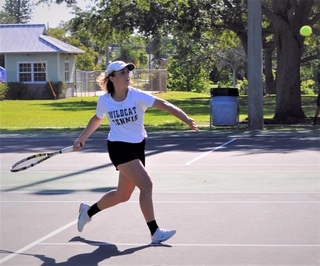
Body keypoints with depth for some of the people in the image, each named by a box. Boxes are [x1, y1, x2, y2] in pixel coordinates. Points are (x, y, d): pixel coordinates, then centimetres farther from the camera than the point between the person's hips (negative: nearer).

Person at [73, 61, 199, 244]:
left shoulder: (137, 96, -12)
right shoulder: (104, 101, -7)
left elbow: (164, 104, -25)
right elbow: (97, 120, 15)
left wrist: (187, 119, -38)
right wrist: (82, 139, 15)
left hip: (138, 147, 3)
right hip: (119, 147, -3)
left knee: (123, 195, 13)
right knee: (146, 184, -19)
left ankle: (88, 211, 39)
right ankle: (155, 233, -11)